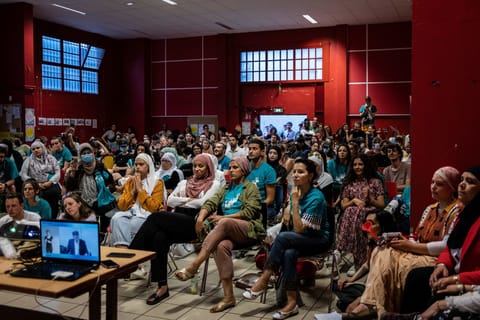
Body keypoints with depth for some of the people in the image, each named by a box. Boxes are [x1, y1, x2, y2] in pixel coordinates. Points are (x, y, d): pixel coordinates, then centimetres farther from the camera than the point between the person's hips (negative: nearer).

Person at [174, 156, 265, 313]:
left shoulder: (251, 188, 7)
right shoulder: (225, 189, 25)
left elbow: (249, 212, -7)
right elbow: (210, 203, 9)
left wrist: (224, 217, -13)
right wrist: (200, 218, -12)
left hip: (248, 230, -4)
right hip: (228, 231, 4)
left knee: (224, 223, -37)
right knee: (222, 246, -34)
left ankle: (194, 265, -42)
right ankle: (228, 297, -33)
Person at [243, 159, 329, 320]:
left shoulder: (316, 198, -20)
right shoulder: (296, 191, 1)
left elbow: (299, 229, -24)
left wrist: (295, 202, -27)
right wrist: (288, 209, 7)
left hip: (318, 240, -6)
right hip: (300, 239, 6)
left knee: (282, 237, -32)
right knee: (289, 253, -31)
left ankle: (264, 280, -18)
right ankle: (291, 302, -28)